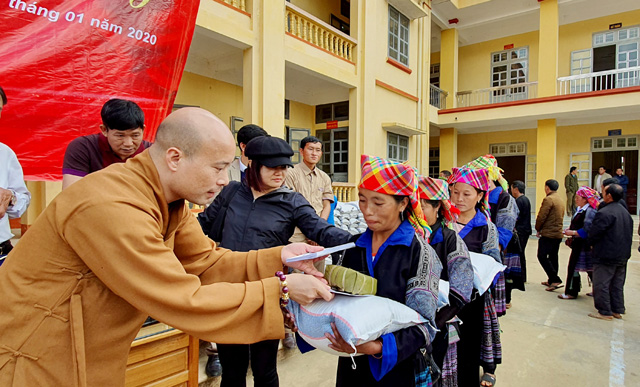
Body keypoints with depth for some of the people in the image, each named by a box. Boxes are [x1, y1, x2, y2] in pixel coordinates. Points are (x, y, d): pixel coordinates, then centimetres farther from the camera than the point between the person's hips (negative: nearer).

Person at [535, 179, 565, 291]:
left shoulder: (548, 199, -14)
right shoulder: (560, 200, 16)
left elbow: (541, 216, -16)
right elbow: (560, 217, 19)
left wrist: (538, 229, 0)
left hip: (548, 234, -9)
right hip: (558, 233, 9)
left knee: (542, 256, -5)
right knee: (553, 257, 14)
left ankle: (556, 280, -10)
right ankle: (552, 280, 21)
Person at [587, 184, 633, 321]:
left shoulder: (604, 213, -20)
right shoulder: (625, 212, 10)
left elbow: (593, 234, -19)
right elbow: (629, 233, 16)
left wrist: (592, 243, 2)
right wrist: (624, 249, 22)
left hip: (606, 256, -9)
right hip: (623, 255, 9)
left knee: (601, 284, 1)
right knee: (617, 285, 17)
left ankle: (605, 312, 8)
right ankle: (617, 310, 26)